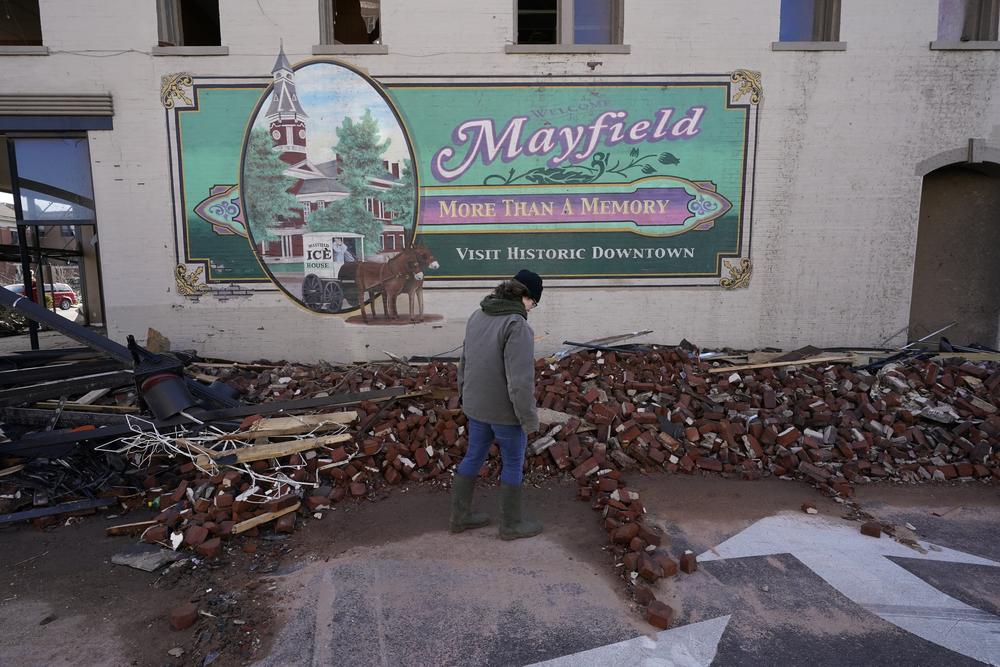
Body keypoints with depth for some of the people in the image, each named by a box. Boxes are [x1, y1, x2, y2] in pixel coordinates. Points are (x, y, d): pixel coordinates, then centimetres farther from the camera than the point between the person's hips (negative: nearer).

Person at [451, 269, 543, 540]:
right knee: (513, 464, 12)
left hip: (476, 405, 7)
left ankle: (460, 515, 33)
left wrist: (465, 396, 20)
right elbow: (520, 382, -27)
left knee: (473, 457, 20)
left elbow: (465, 362, 9)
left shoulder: (478, 317, -1)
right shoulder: (518, 327, -26)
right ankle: (511, 523, 29)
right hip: (505, 410, -7)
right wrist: (529, 420, -16)